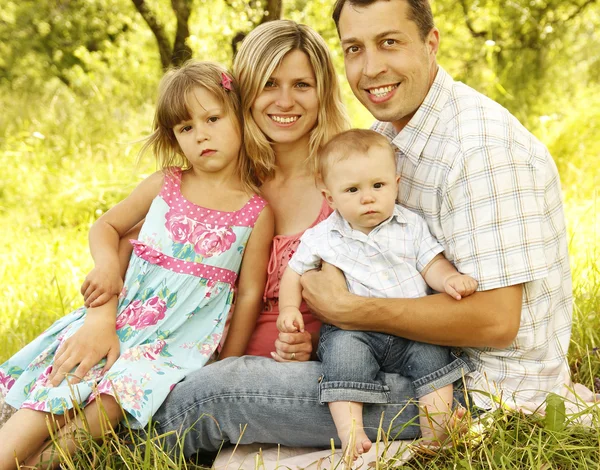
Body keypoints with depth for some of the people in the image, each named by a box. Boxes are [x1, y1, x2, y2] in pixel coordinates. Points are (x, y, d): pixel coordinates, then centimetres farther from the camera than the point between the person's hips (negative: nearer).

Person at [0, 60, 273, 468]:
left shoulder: (257, 212, -2)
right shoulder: (163, 185, 6)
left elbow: (250, 294, -1)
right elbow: (106, 226, 16)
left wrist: (228, 368, 0)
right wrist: (107, 265, -6)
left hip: (183, 341, -3)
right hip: (124, 315, 3)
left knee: (116, 397, -28)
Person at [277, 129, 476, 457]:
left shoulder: (411, 226, 7)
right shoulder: (322, 238, 4)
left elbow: (431, 264, 5)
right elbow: (294, 274, 14)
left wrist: (449, 279, -18)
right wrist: (289, 310, -3)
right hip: (352, 332, -2)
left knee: (431, 349, -24)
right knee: (344, 349, -31)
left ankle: (434, 431, -21)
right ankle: (350, 432, -34)